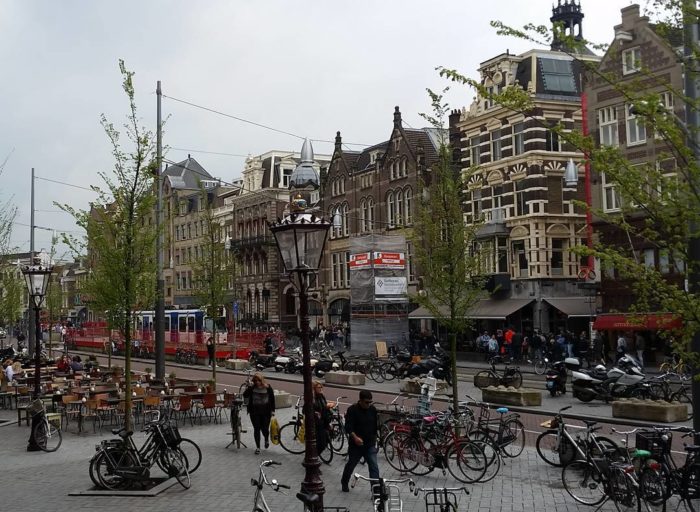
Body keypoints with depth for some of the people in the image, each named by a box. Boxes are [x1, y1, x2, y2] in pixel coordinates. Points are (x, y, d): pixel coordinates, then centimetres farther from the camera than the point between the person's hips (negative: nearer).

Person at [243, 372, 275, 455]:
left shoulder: (268, 388, -5)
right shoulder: (251, 388, -4)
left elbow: (272, 399, 2)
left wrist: (272, 411, -1)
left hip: (266, 412, -1)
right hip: (254, 412, 1)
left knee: (264, 429, 2)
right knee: (256, 429, 2)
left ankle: (266, 439, 36)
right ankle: (258, 447, 12)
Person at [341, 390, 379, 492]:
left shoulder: (372, 409, 1)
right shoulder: (352, 410, -14)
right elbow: (348, 427, -22)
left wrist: (374, 439, 17)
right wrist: (355, 437, -37)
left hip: (370, 445, 3)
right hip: (356, 445, -3)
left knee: (374, 467, -8)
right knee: (351, 465, 15)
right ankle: (344, 483, 39)